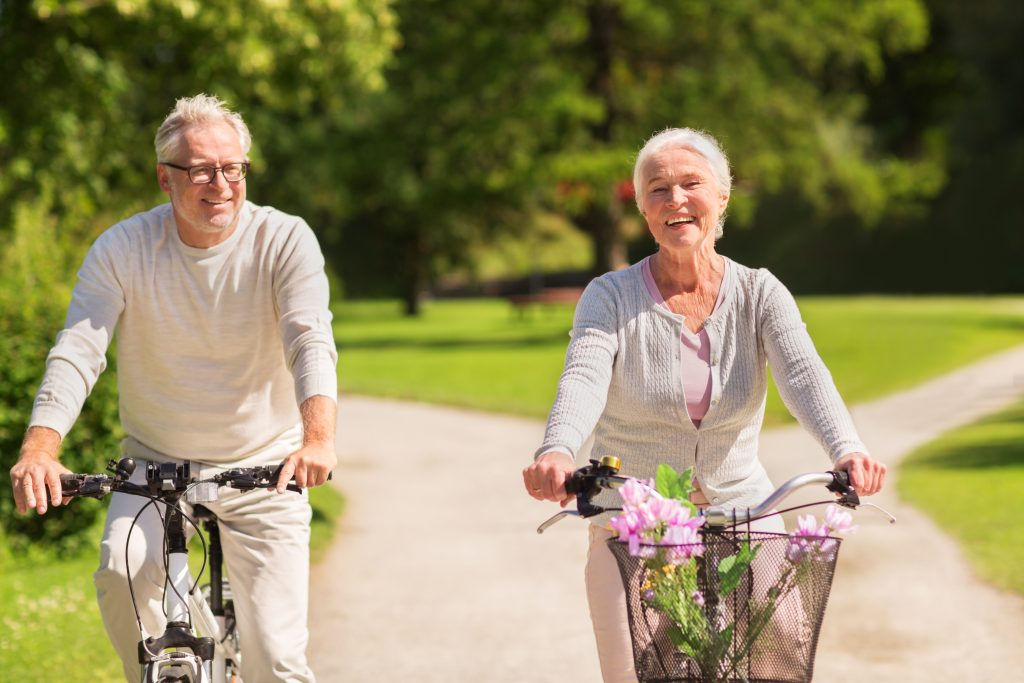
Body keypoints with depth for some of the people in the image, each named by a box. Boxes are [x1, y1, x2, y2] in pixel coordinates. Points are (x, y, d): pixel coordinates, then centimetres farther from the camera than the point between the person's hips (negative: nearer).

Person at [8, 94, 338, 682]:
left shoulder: (285, 240, -12)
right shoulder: (122, 249, -9)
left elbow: (312, 341, -25)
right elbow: (78, 351, -18)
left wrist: (319, 436, -45)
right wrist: (39, 448, -36)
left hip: (263, 469, -1)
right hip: (157, 463, 1)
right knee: (123, 572, -29)